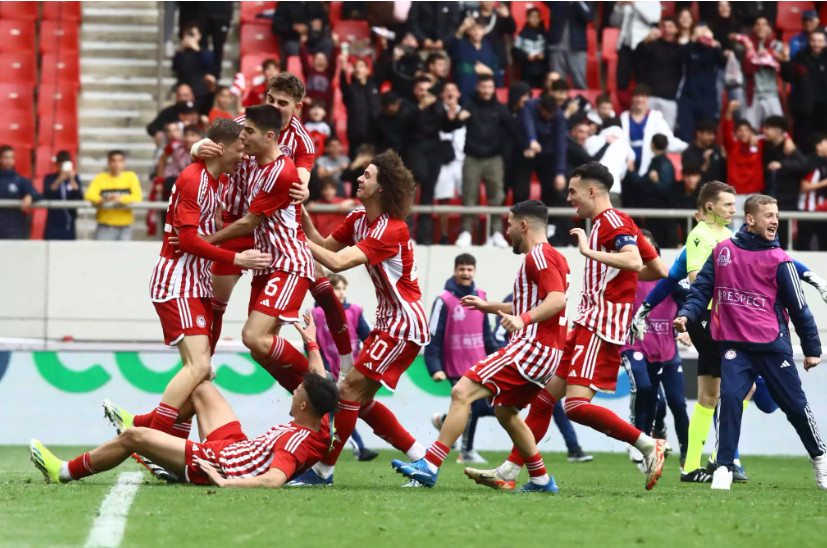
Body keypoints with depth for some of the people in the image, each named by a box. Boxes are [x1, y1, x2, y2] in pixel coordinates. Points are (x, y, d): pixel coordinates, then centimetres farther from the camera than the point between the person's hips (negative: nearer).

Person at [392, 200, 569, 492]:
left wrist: (524, 319, -37)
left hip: (531, 345, -11)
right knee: (505, 412, 23)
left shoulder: (539, 256, -10)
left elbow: (558, 300, -24)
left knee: (462, 392, -16)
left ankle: (429, 465, -22)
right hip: (547, 353, 11)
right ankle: (541, 480, 24)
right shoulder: (550, 256, 22)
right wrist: (488, 306, 36)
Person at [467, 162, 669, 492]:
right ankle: (509, 471, 11)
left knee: (577, 404, -19)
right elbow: (659, 270, 23)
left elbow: (633, 261, -28)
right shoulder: (609, 223, 20)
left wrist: (589, 252, -26)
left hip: (601, 327, -10)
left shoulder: (612, 221, -9)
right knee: (545, 395, 9)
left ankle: (648, 445, -10)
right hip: (586, 327, 10)